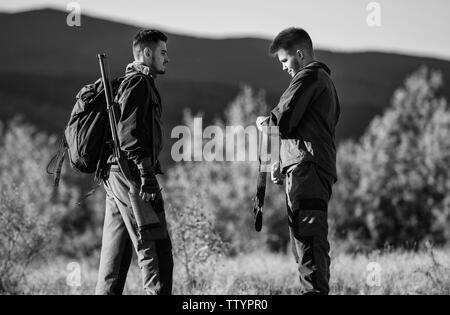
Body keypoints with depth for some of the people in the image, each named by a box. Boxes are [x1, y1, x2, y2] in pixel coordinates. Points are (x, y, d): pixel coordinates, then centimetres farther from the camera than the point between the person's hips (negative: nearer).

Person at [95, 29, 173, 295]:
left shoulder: (130, 82, 24)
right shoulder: (139, 82, -7)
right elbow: (129, 131, -18)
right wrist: (146, 173, -23)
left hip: (115, 176, 10)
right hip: (133, 174, -10)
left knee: (115, 255, 10)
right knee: (156, 250, -12)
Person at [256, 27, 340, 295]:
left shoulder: (308, 77, -5)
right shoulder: (325, 79, 27)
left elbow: (283, 121, -14)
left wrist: (263, 122, 8)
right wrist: (284, 163, 22)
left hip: (307, 172, -10)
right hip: (322, 169, 10)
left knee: (308, 240, -16)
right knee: (309, 243, 11)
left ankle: (315, 290, -21)